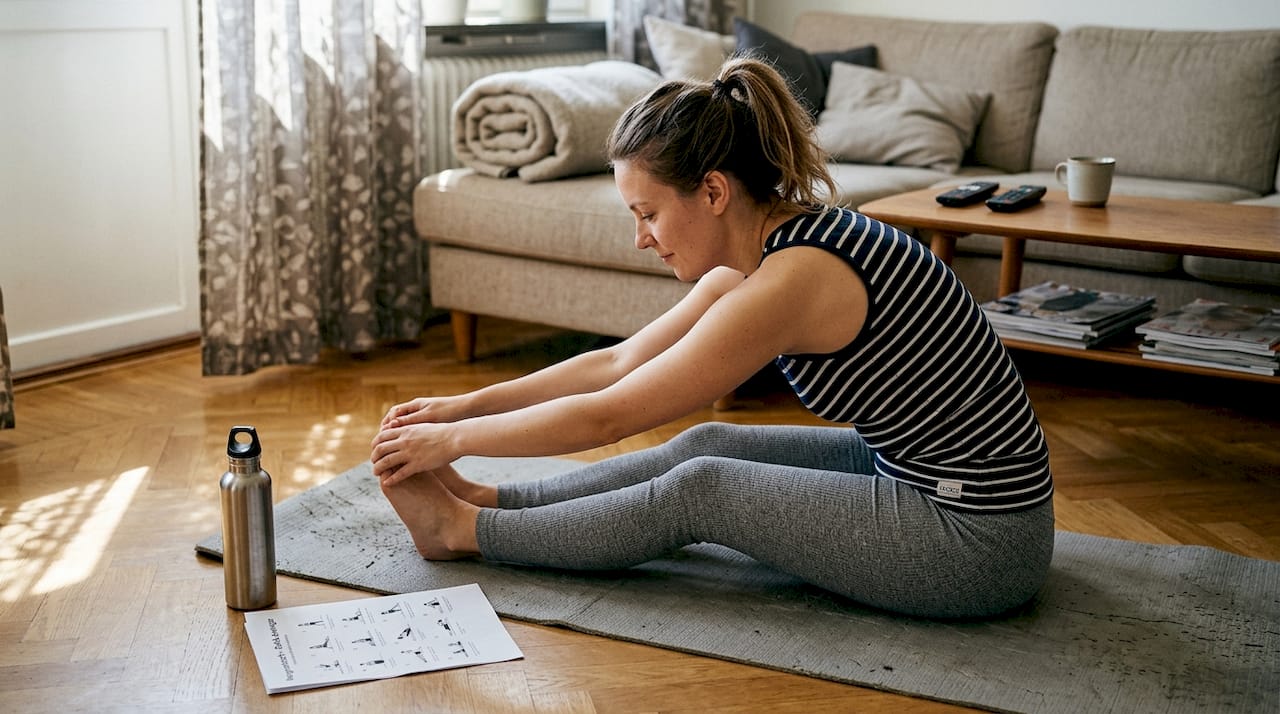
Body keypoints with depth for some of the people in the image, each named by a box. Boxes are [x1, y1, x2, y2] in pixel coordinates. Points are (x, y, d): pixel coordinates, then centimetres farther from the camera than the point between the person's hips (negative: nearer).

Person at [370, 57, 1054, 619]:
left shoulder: (792, 278, -26)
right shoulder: (766, 248, 2)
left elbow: (606, 418, -19)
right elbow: (619, 363, 9)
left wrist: (455, 438, -7)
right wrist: (465, 404, 9)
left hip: (978, 544, -8)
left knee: (701, 489, -6)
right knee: (707, 445, 6)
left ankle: (465, 531, 8)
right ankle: (486, 501, 17)